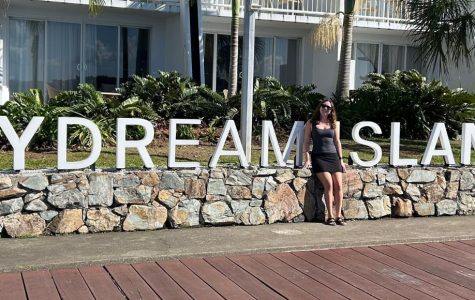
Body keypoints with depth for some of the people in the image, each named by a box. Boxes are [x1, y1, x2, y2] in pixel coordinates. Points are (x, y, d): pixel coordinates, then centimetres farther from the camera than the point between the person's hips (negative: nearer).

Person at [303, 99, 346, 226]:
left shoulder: (335, 124, 15)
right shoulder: (311, 123, 7)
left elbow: (337, 142, 16)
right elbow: (306, 142, 5)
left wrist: (341, 159, 10)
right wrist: (307, 159, -5)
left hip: (333, 156, 3)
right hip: (318, 157, -3)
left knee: (338, 184, -11)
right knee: (329, 184, -20)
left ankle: (338, 216, -3)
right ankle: (330, 216, -15)